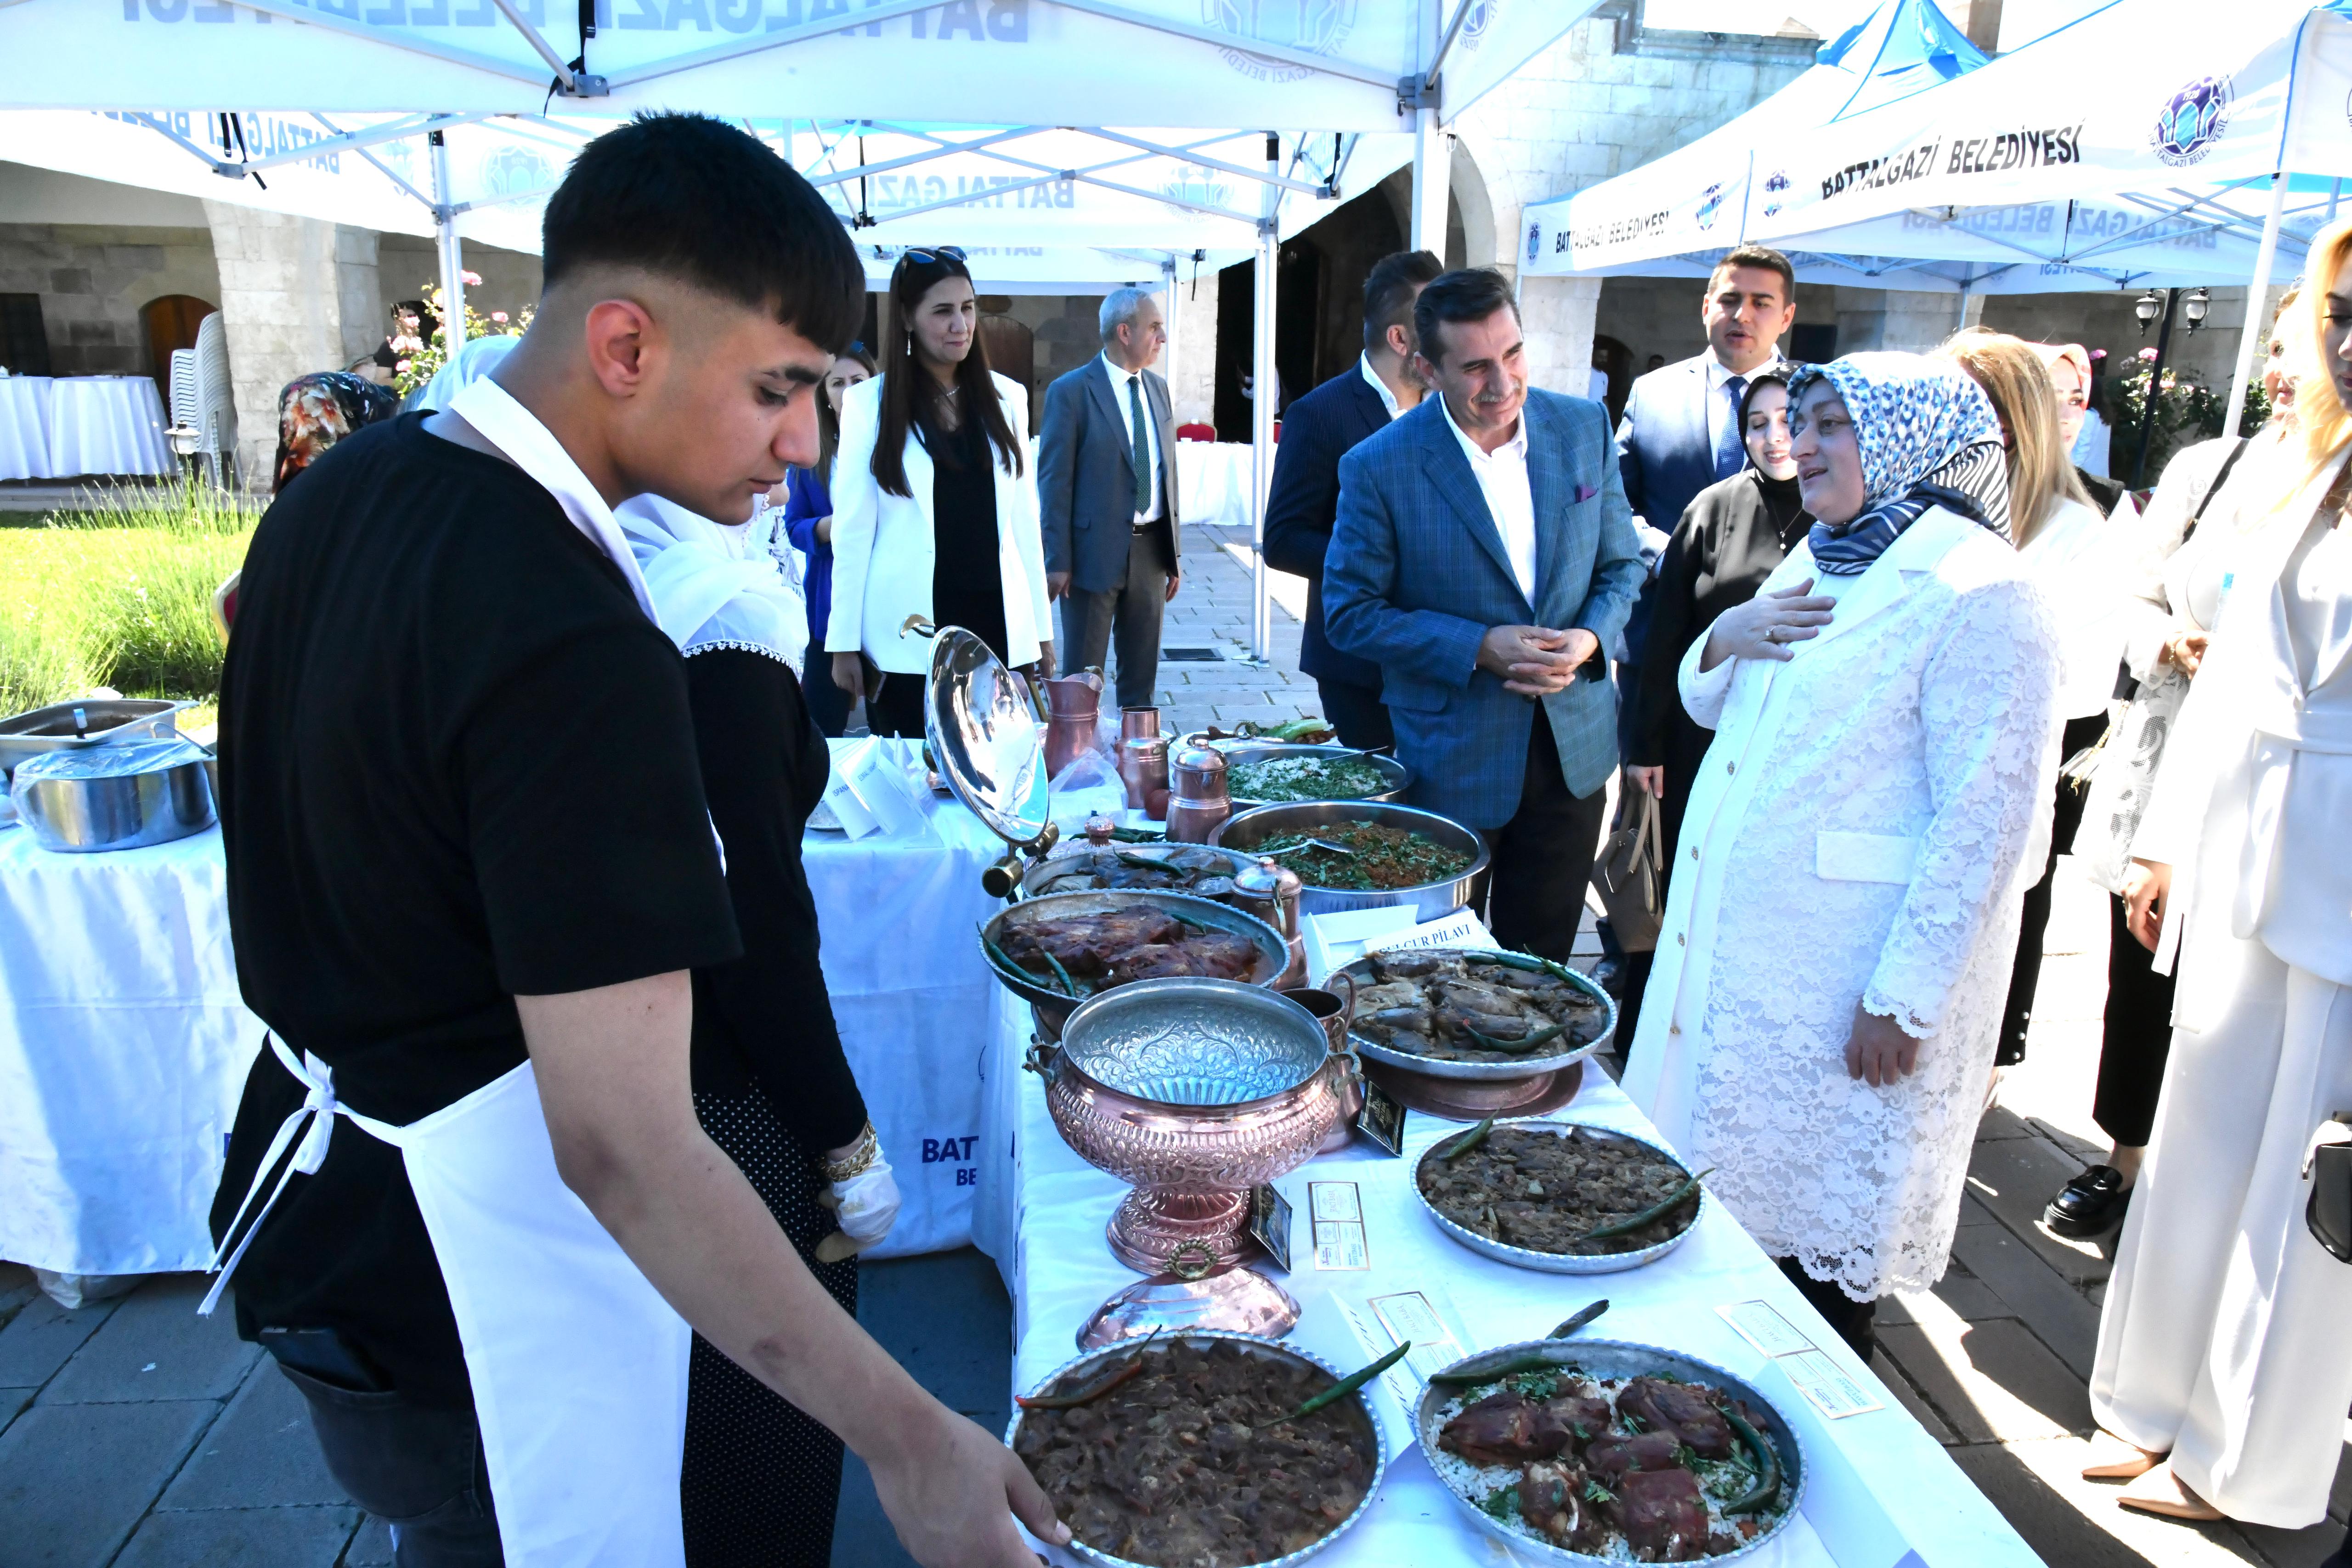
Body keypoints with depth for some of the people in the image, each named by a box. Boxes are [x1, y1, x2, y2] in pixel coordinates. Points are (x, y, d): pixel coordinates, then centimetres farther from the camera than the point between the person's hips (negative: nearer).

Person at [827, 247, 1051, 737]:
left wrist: (1042, 627, 8)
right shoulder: (868, 403, -2)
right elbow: (852, 530, -1)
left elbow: (1024, 518, 9)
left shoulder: (1006, 397, 7)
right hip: (907, 636, -2)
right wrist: (844, 642, -3)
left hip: (997, 623, 3)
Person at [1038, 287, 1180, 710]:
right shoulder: (1070, 391, -8)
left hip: (1150, 549, 6)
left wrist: (1173, 553, 12)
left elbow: (1168, 472, 14)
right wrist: (1057, 562, -13)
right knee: (1083, 674, 5)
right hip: (1096, 552, -5)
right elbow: (1054, 481, -9)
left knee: (1142, 673, 13)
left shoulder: (1158, 389, 10)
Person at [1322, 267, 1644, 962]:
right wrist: (1479, 647, -20)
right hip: (1452, 763, -3)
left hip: (1576, 749, 4)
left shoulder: (1584, 429, -1)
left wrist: (1590, 638, -14)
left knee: (1541, 965, 17)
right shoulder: (1379, 467, -14)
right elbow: (1350, 613, -10)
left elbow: (1621, 566, 8)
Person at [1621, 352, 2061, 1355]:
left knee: (1823, 1222, 8)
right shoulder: (1817, 563, 11)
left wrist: (1904, 997, -20)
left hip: (1848, 981, -8)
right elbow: (1712, 707, 20)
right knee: (1734, 1181, 19)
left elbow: (1989, 819, -19)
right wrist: (1725, 639, -3)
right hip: (1733, 944, 8)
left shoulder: (1976, 592, -16)